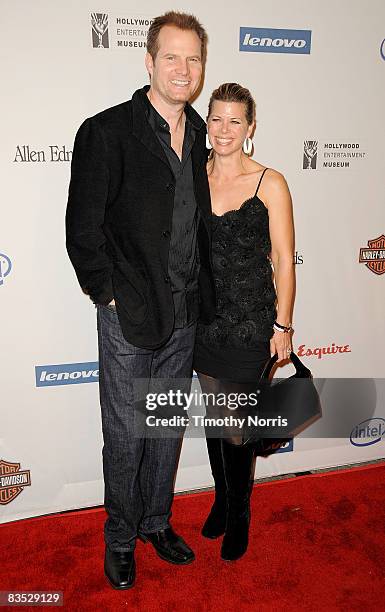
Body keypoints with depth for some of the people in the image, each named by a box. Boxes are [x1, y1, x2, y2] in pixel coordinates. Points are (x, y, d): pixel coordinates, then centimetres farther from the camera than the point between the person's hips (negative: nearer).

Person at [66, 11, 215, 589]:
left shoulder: (198, 134, 9)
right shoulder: (106, 132, -10)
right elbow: (83, 230, -10)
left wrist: (200, 293, 10)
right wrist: (110, 294, -10)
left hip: (185, 313, 6)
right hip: (130, 315, -5)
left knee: (168, 427, 18)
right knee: (126, 434, 8)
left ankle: (157, 522, 40)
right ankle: (120, 538, 33)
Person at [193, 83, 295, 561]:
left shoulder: (270, 183, -7)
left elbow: (284, 261, -6)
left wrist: (283, 325, -7)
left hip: (250, 322, -4)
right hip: (203, 317, 4)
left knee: (236, 425, 5)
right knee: (214, 415, 17)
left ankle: (239, 512, 31)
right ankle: (221, 498, 40)